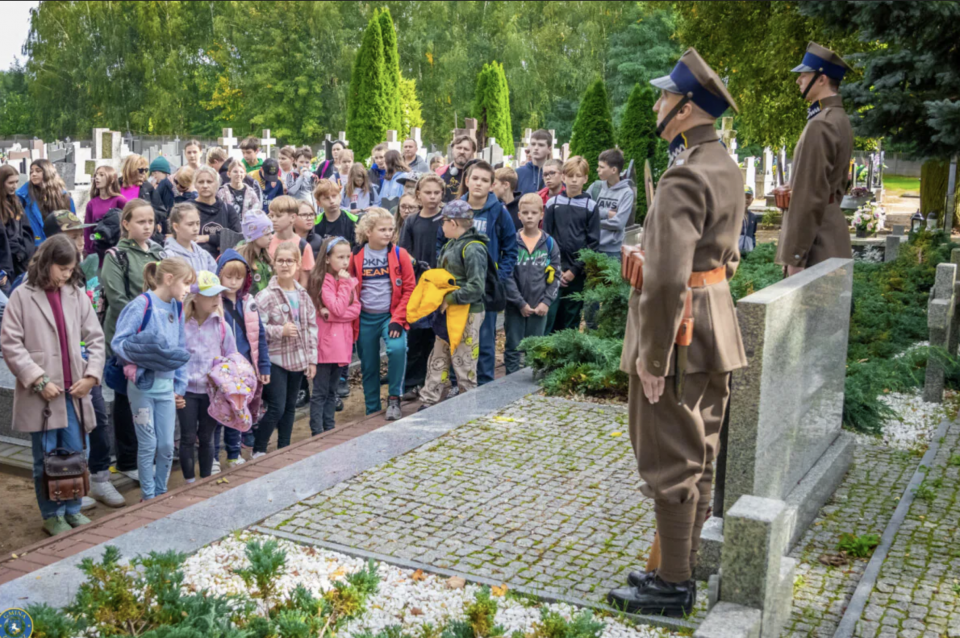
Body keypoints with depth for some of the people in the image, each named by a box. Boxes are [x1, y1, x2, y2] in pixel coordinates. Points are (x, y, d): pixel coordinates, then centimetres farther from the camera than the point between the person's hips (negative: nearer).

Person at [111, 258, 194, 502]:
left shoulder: (177, 309, 9)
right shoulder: (142, 304, -12)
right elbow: (119, 342, -16)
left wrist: (180, 387, 13)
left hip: (167, 386, 6)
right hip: (143, 384, -6)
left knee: (167, 445, 8)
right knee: (148, 445, 4)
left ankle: (161, 493, 25)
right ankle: (148, 497, 19)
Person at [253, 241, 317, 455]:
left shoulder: (303, 295, 6)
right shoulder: (266, 296, -12)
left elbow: (312, 327, 10)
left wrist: (312, 358, 7)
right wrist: (280, 331, -21)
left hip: (298, 360, 6)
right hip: (275, 360, -6)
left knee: (290, 407, 14)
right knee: (276, 408, -9)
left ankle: (284, 448, 28)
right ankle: (258, 451, 7)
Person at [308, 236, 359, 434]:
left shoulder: (348, 279, 11)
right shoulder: (323, 281, -11)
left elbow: (356, 309, 1)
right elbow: (338, 308, -19)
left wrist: (331, 314, -14)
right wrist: (345, 283, -15)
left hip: (342, 341, 7)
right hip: (325, 341, -7)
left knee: (333, 390, 13)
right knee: (320, 391, -1)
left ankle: (329, 429, 20)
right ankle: (317, 432, 3)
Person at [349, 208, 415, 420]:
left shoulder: (399, 255, -4)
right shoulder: (356, 256, -1)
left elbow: (409, 289, -5)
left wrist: (397, 319, -13)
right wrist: (351, 318, -2)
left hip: (391, 315, -2)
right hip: (365, 318, 2)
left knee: (397, 348, -28)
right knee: (368, 365, 8)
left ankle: (394, 399, -9)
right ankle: (372, 412, 24)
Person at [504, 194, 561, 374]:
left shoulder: (550, 244, 2)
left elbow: (555, 276, 3)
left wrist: (547, 301, -8)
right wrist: (520, 303, -11)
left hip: (539, 308, 1)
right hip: (514, 306, -1)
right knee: (513, 348, 7)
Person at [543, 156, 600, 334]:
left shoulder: (590, 206, 2)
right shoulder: (552, 203, 5)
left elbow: (593, 242, 0)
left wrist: (575, 270, -8)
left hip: (577, 274, 0)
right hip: (554, 272, 0)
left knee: (571, 319, 6)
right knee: (549, 316, -3)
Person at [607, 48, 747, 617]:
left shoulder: (685, 176, -21)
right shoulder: (727, 168, 11)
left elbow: (668, 277, -28)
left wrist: (652, 355, -22)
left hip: (678, 328, -10)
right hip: (716, 325, 10)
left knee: (669, 462, 1)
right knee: (697, 457, 16)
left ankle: (674, 585, 13)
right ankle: (683, 569, 30)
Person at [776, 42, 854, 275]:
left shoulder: (820, 125, -18)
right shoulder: (841, 120, 14)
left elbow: (810, 196, -21)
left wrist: (794, 256, -19)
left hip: (816, 243, -10)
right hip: (832, 228, 10)